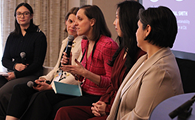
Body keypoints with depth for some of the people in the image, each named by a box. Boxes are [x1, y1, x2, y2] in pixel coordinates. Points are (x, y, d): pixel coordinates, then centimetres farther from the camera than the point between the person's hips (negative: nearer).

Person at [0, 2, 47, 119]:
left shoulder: (39, 36, 0)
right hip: (11, 74, 6)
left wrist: (16, 74, -13)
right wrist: (15, 65, -7)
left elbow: (37, 64, -6)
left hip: (30, 75, -6)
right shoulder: (12, 36, 19)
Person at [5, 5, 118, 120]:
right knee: (43, 96, -13)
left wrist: (85, 73, -23)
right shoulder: (84, 42, 12)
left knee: (56, 108, -22)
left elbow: (111, 82, -17)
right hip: (83, 92, 8)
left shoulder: (108, 45, -15)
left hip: (97, 97, -8)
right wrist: (70, 68, -2)